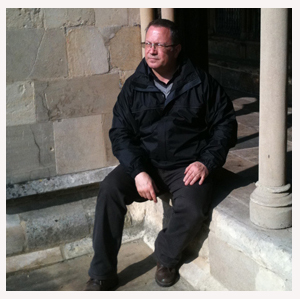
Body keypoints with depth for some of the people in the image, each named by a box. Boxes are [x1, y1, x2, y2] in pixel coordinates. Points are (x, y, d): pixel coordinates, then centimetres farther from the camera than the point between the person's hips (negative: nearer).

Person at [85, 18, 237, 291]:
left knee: (192, 210, -29)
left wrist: (207, 161, -11)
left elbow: (225, 123, 3)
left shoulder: (201, 83, 0)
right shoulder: (134, 86, 3)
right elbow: (120, 133, 0)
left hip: (188, 166, -2)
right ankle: (102, 275, -10)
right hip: (145, 163, 2)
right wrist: (138, 171, -15)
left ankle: (166, 258, 5)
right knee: (109, 190, -23)